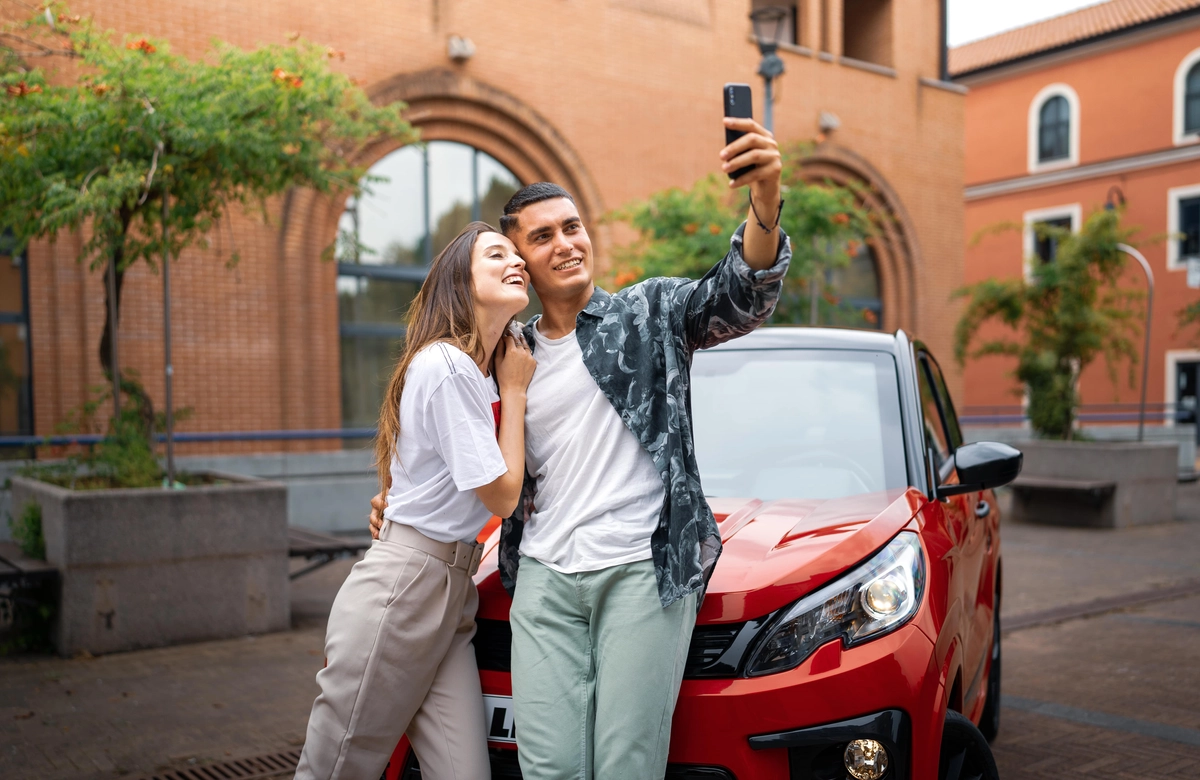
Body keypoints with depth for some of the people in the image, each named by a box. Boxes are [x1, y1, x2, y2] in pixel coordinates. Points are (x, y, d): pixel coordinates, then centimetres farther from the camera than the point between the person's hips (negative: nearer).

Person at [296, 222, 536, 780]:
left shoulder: (483, 369, 14)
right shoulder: (446, 363, -15)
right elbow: (502, 496, -13)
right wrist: (513, 391, -4)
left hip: (454, 589, 9)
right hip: (402, 586, -8)